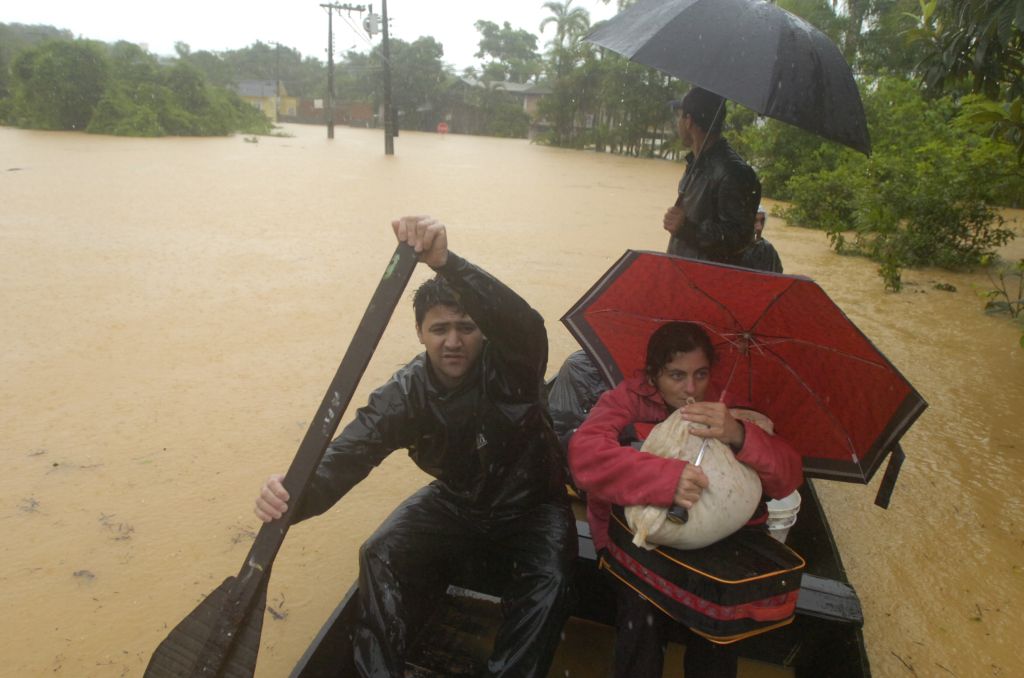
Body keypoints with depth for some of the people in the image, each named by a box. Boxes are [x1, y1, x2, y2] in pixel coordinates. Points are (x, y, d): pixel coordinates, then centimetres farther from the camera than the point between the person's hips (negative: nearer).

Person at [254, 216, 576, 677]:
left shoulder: (510, 368, -23)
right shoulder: (408, 392, -14)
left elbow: (526, 325, -48)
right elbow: (352, 449, -28)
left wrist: (445, 262, -63)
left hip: (530, 507, -2)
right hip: (455, 502, 3)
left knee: (548, 579, -28)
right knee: (380, 556, -15)